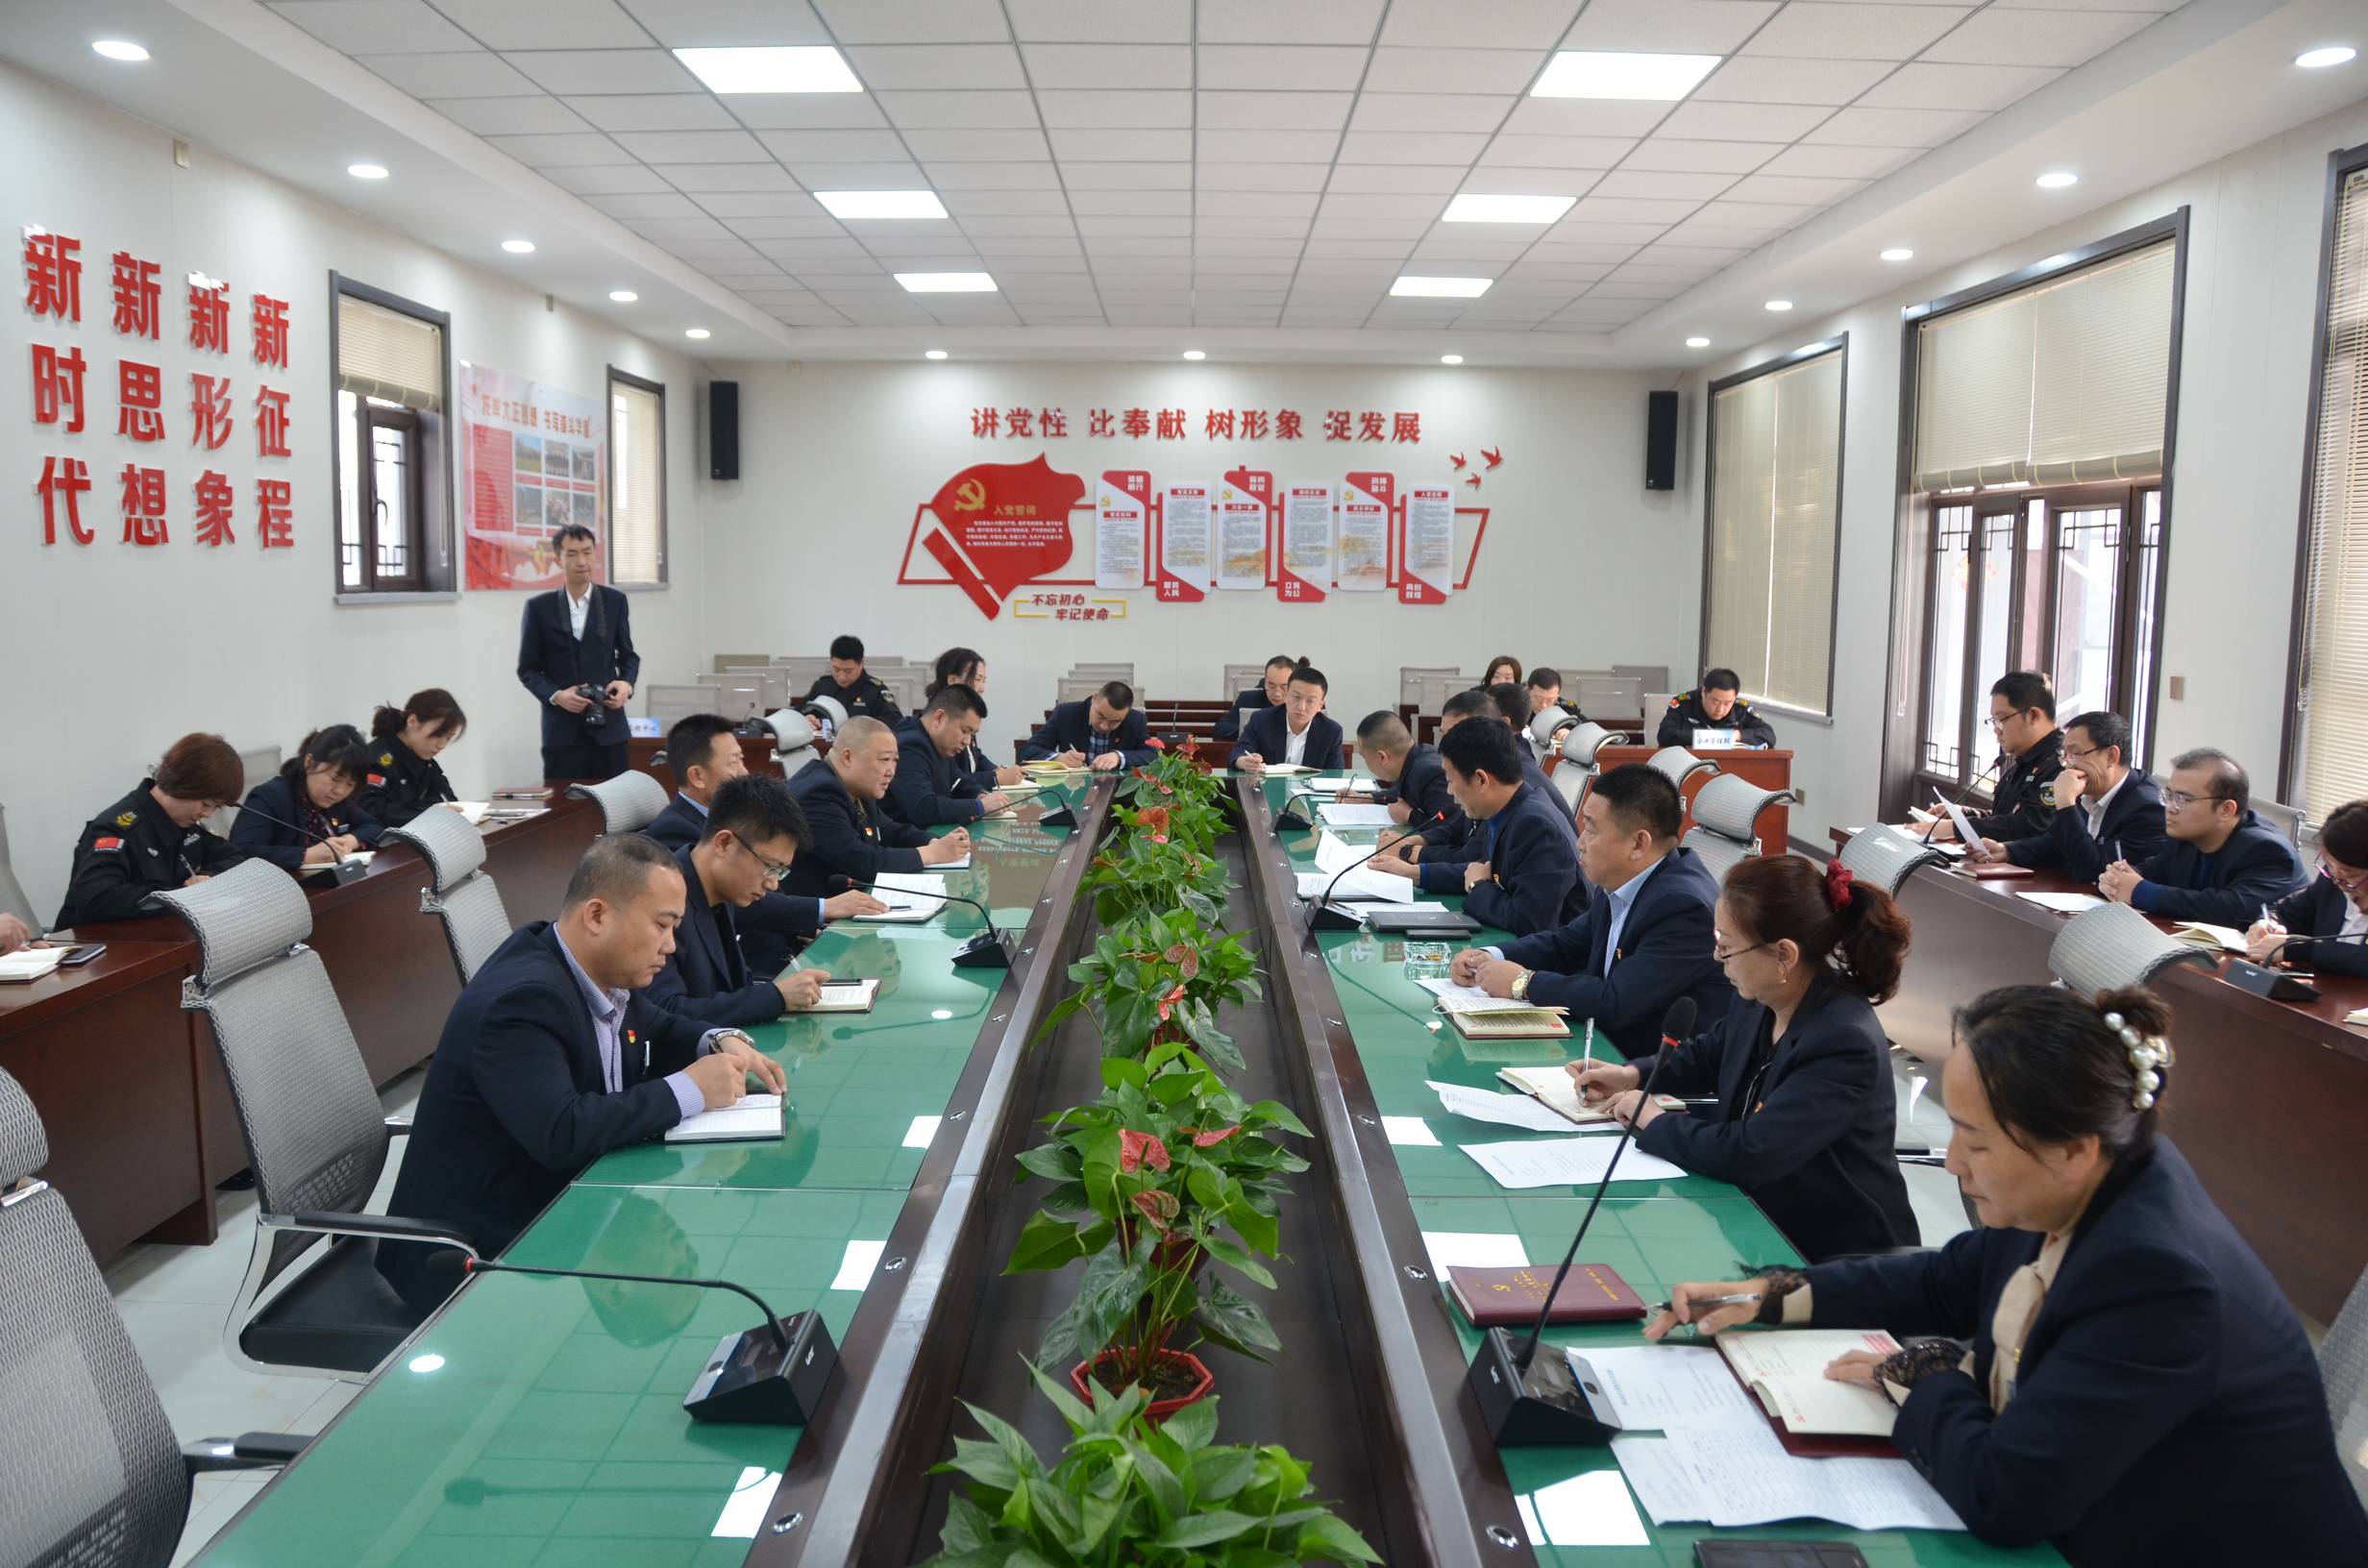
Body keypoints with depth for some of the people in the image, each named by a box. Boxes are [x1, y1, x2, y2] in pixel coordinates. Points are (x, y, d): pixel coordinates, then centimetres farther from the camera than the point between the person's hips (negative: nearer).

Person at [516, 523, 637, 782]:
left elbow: (628, 655, 13)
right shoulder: (539, 607, 3)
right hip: (562, 729, -1)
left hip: (608, 727, 1)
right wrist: (556, 695, -13)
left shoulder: (615, 601, 6)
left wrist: (626, 683, -9)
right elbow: (528, 669, 5)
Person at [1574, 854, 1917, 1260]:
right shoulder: (1760, 1000, -3)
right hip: (1760, 1218, 7)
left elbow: (1750, 1153, -31)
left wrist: (1653, 1122, -17)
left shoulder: (1844, 1045, -28)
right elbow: (1707, 1056, 19)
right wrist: (1634, 1074, 3)